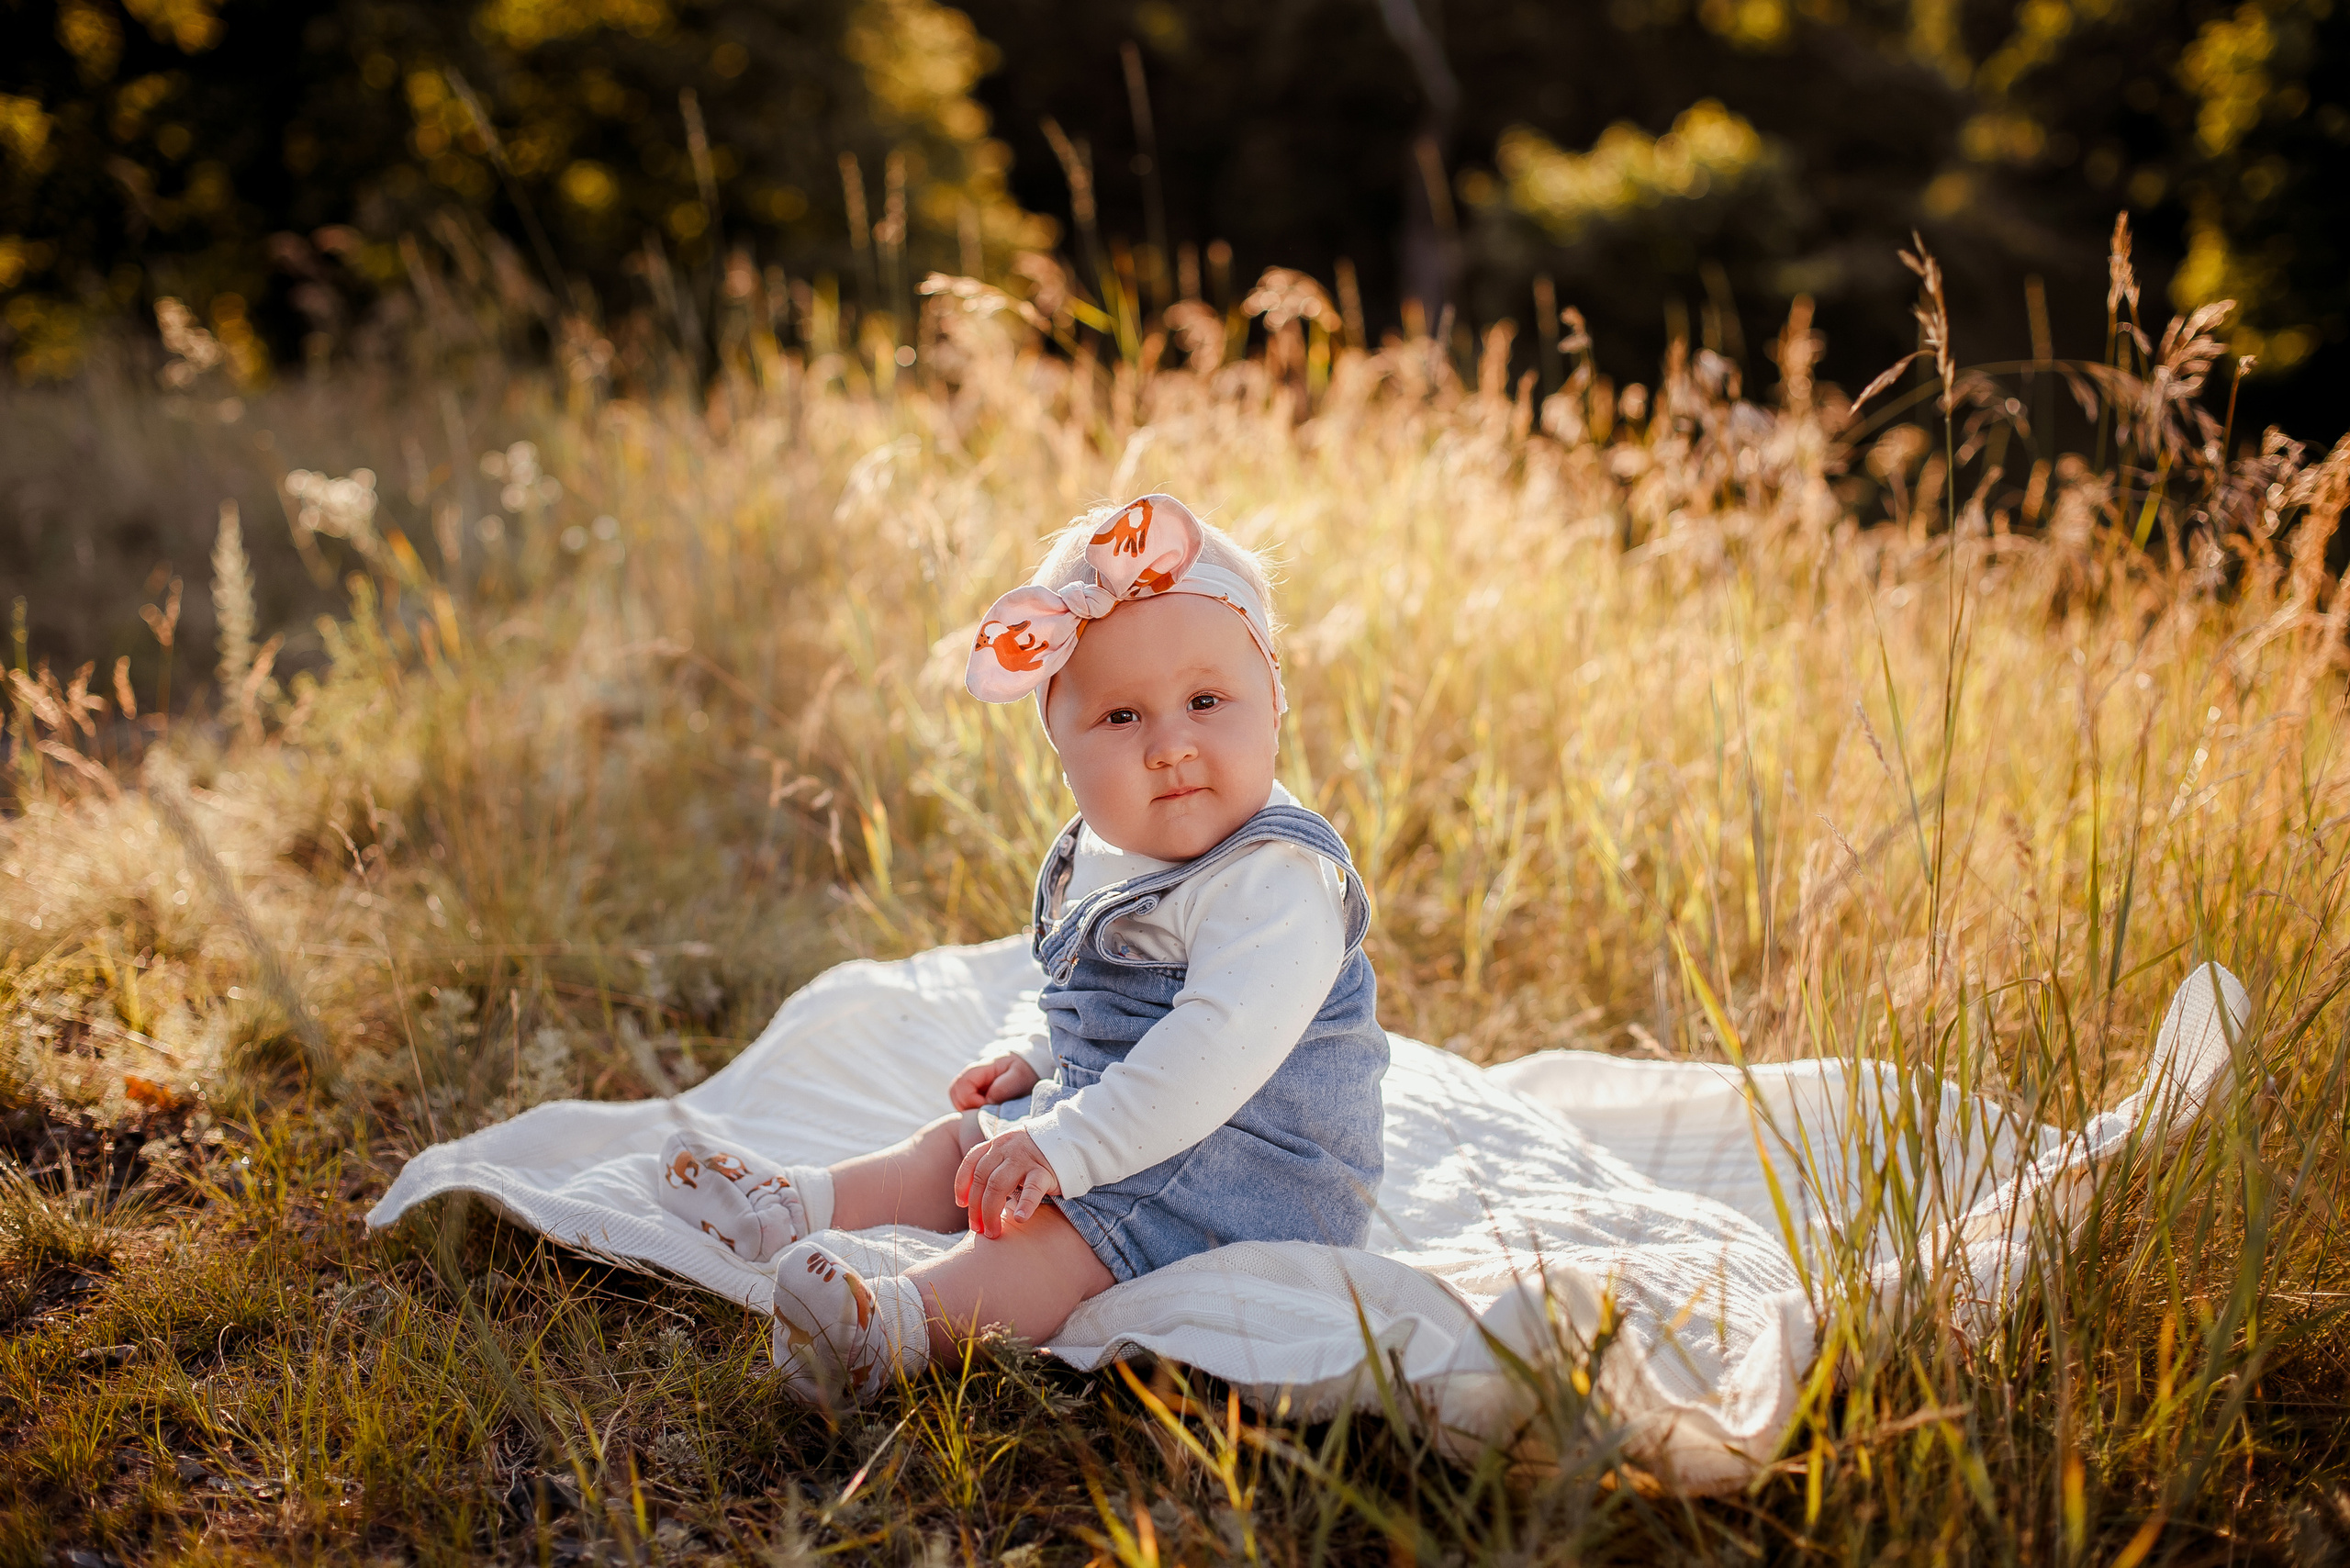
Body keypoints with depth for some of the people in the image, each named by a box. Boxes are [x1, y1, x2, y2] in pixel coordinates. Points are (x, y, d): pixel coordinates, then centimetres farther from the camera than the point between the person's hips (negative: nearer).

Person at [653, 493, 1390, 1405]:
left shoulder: (1276, 881, -24)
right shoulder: (1096, 859, 8)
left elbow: (1220, 1045, -35)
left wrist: (1069, 1147, -35)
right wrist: (1037, 1058, 12)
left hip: (1252, 1165, -10)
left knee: (1060, 1225, -31)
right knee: (966, 1138, 16)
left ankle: (897, 1327, -47)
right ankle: (794, 1209, 15)